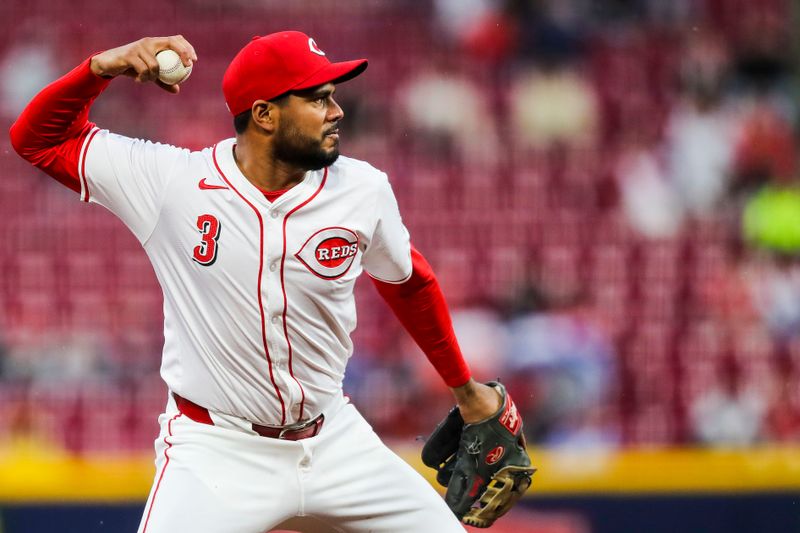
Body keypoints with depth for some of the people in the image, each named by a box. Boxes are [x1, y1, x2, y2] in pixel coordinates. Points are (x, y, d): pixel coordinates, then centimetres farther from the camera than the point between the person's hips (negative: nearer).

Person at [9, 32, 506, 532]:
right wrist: (103, 67, -20)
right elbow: (37, 138, -4)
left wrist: (464, 387, 23)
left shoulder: (363, 191, -5)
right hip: (215, 453, -3)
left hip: (333, 441, 4)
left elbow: (408, 281, 14)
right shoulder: (169, 180, -10)